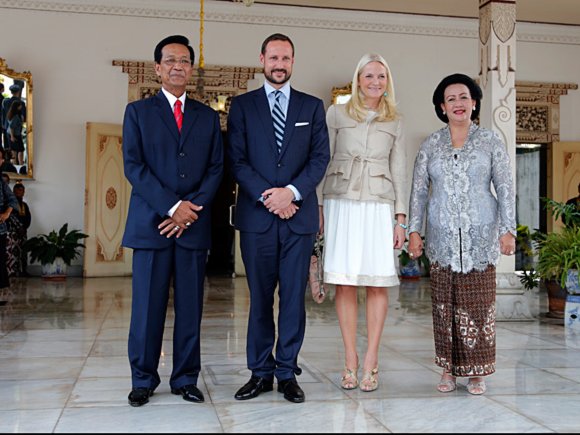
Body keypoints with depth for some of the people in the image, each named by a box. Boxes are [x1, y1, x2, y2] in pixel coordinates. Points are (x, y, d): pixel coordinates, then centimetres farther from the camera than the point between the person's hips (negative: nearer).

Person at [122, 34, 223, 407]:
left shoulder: (208, 116, 14)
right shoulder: (138, 111, 8)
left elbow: (216, 167, 8)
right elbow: (133, 166, -2)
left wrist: (193, 209, -8)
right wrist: (172, 206, -12)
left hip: (194, 223, 2)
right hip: (150, 222, -2)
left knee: (191, 306, 4)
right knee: (148, 305, 1)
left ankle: (186, 379, 14)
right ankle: (144, 380, 13)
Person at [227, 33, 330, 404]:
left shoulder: (312, 106, 11)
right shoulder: (243, 105, 8)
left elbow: (320, 157, 2)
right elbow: (237, 160, 0)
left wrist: (292, 191, -12)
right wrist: (266, 196, -12)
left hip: (299, 214, 1)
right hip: (256, 215, 0)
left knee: (294, 296, 3)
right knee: (260, 297, 6)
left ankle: (287, 372, 12)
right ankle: (261, 372, 15)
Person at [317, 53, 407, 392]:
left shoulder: (395, 122, 13)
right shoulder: (337, 113, 7)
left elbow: (400, 171, 11)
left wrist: (401, 217, 5)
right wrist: (318, 205, -2)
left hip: (378, 206, 1)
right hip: (342, 202, -1)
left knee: (378, 282, -4)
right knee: (345, 282, -2)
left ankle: (371, 360, 5)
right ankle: (350, 360, 7)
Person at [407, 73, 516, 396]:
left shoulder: (491, 141, 5)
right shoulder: (431, 145, 9)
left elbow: (506, 188, 3)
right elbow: (419, 190, 8)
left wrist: (508, 229, -4)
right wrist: (414, 230, 1)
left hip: (481, 236, -1)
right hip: (443, 236, 1)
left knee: (479, 303, 0)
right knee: (445, 303, 3)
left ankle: (477, 372, 10)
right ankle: (448, 370, 12)